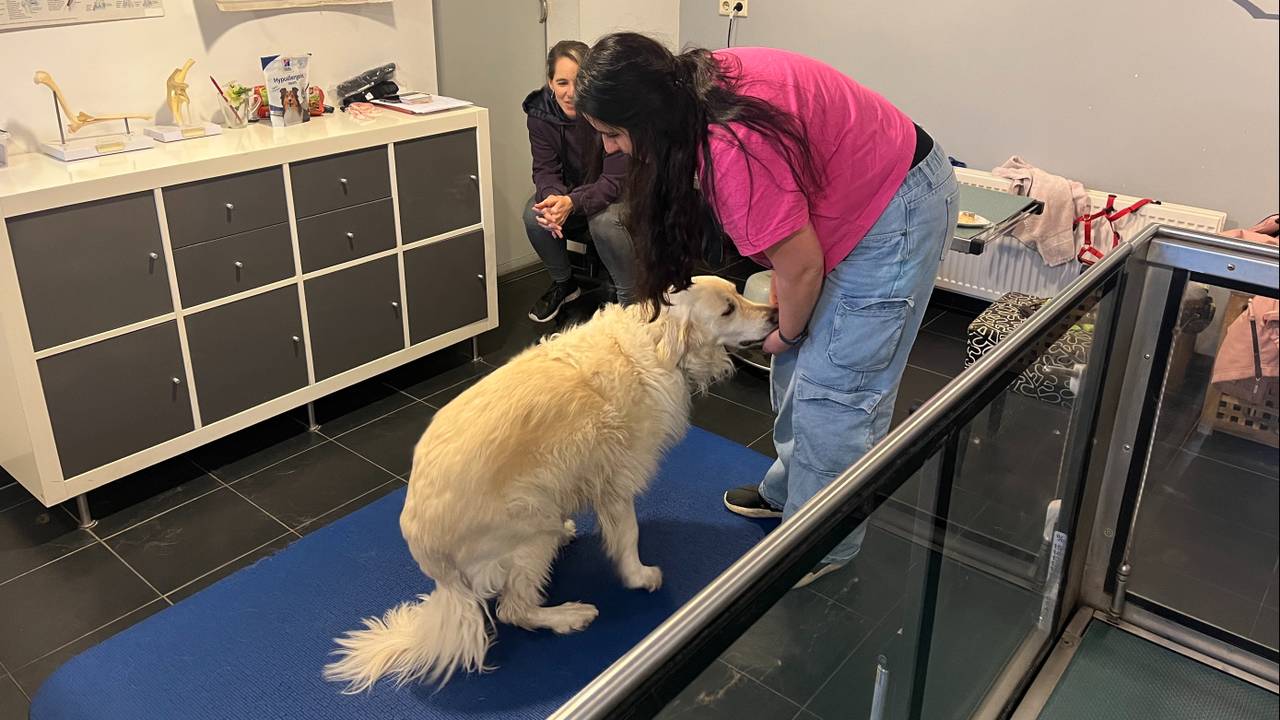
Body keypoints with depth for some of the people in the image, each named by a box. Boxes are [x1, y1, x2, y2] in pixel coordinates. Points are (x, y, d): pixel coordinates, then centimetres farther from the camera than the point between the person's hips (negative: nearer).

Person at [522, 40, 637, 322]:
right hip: (567, 191, 4)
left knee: (604, 221, -36)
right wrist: (553, 197, -38)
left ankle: (630, 298, -13)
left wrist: (573, 202, -46)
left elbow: (615, 179, -28)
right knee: (534, 217, -24)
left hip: (614, 194, -4)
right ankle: (563, 283, 4)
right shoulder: (540, 112, -14)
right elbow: (545, 170, -12)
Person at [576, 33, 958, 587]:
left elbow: (801, 267, -26)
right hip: (862, 187, 10)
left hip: (896, 210, -9)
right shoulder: (703, 80, -6)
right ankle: (789, 490, 36)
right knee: (795, 369, 17)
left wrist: (786, 332, -6)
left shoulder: (734, 147, -34)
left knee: (833, 389, -4)